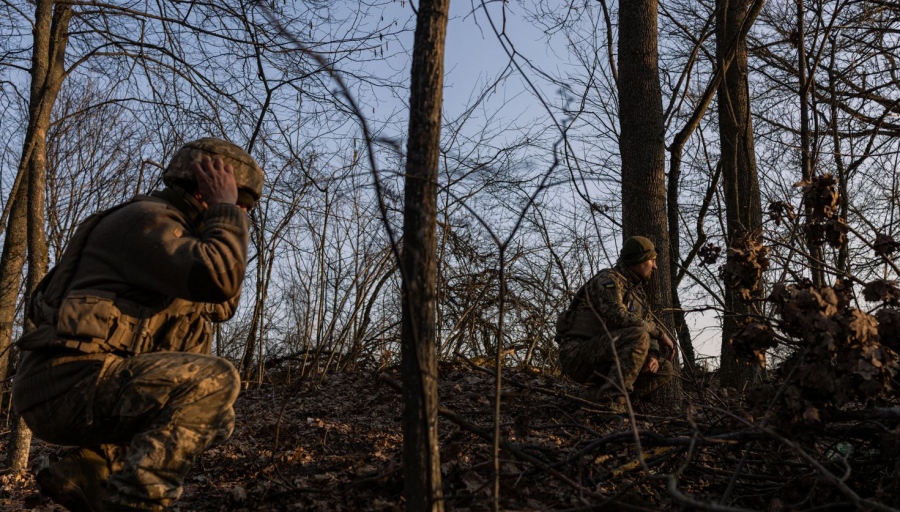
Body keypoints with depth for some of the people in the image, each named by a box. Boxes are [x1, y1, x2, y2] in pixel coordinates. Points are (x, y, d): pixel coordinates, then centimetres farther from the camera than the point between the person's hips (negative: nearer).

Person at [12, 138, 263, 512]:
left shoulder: (170, 227, 21)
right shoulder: (149, 219, -9)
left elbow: (221, 305, 25)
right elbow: (218, 279, -26)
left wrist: (231, 236, 16)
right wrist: (225, 211, -11)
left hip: (66, 388, 10)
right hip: (70, 383, -10)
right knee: (215, 380, -23)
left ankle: (83, 476, 14)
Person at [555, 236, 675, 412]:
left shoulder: (638, 292, 19)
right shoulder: (608, 279, -9)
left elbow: (648, 326, 13)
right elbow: (617, 316, -25)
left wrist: (653, 355, -9)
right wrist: (661, 333, -18)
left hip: (604, 362, 9)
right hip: (578, 354, -9)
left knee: (665, 369, 3)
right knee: (638, 335, -28)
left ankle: (598, 394, -2)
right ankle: (611, 403, -28)